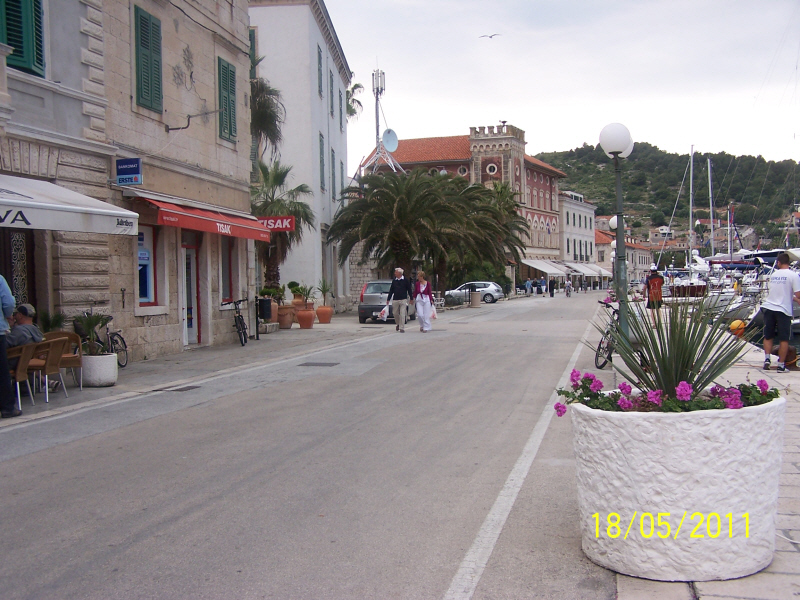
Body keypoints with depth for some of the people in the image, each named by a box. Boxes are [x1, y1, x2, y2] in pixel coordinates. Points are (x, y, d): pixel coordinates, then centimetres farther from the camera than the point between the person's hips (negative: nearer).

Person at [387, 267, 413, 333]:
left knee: (402, 314, -7)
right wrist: (388, 299, 10)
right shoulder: (394, 281, 9)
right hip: (395, 300, 4)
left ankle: (402, 328, -2)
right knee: (395, 313, 7)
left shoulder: (405, 280, 0)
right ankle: (398, 324, 31)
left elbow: (409, 290, 3)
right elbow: (391, 290, 13)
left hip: (403, 300, -3)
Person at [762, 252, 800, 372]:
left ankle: (767, 359, 1)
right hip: (783, 310, -4)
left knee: (768, 337, 14)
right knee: (784, 339, 4)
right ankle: (781, 365, 4)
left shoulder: (773, 275, 11)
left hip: (768, 308, 4)